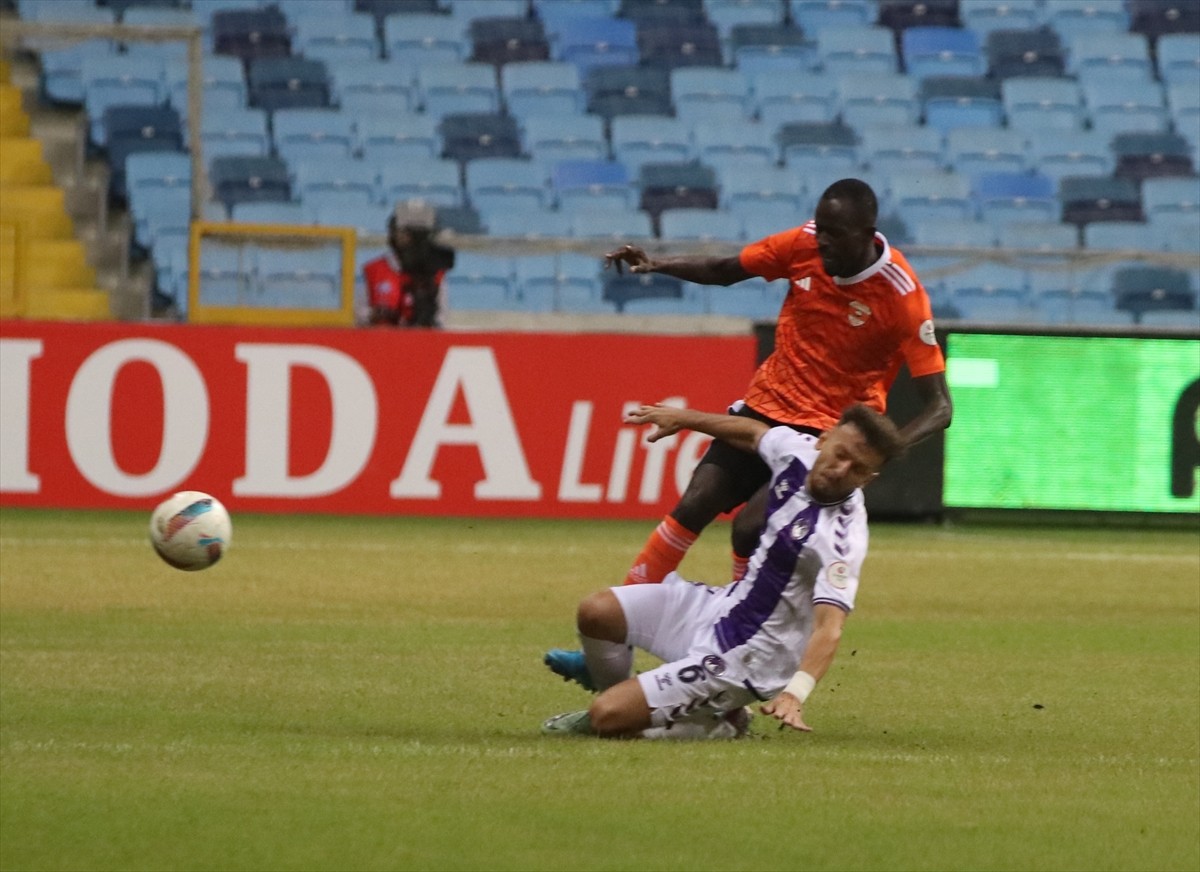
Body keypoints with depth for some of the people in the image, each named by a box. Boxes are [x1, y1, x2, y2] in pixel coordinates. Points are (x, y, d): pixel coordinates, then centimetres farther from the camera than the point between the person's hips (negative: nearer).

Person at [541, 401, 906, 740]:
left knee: (607, 718, -14)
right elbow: (753, 432, 17)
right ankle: (617, 706, 28)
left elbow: (829, 627, -38)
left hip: (743, 657, -8)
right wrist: (684, 417, 27)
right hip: (721, 604, 8)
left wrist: (795, 692, -53)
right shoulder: (799, 449, -7)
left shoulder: (843, 536, -29)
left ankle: (719, 725, 9)